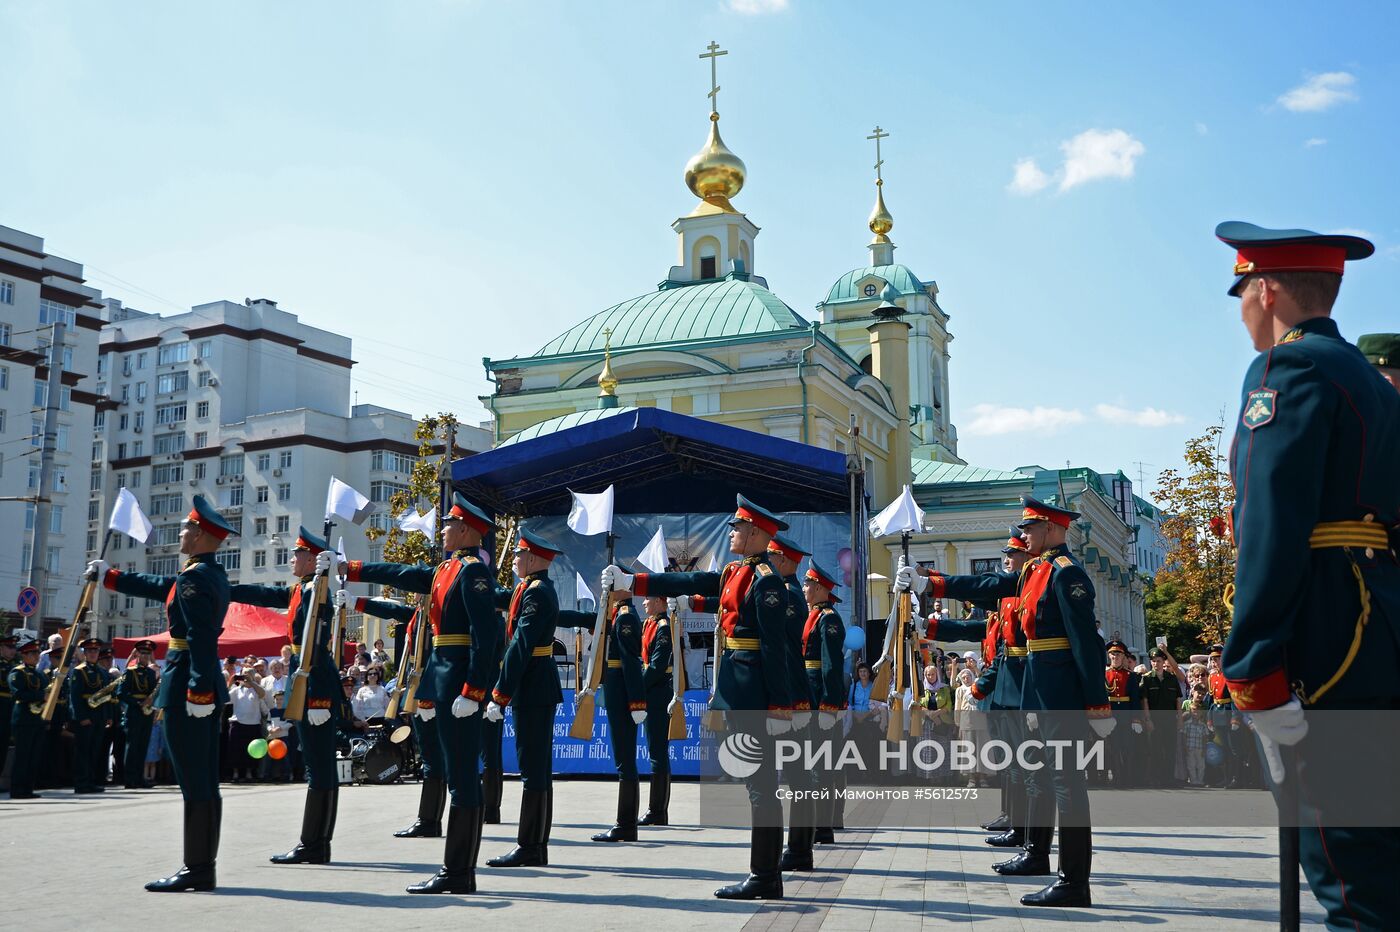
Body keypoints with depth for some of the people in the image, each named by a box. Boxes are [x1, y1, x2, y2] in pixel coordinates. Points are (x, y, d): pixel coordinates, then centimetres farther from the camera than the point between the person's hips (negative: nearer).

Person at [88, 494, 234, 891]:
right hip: (207, 686, 10)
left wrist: (197, 691, -25)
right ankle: (203, 866, 16)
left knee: (194, 781, -6)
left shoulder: (193, 578, -14)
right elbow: (160, 587, 30)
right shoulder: (214, 574, 15)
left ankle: (197, 870, -2)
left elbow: (202, 639, -22)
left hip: (187, 685, -10)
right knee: (205, 780, 11)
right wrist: (109, 576, 39)